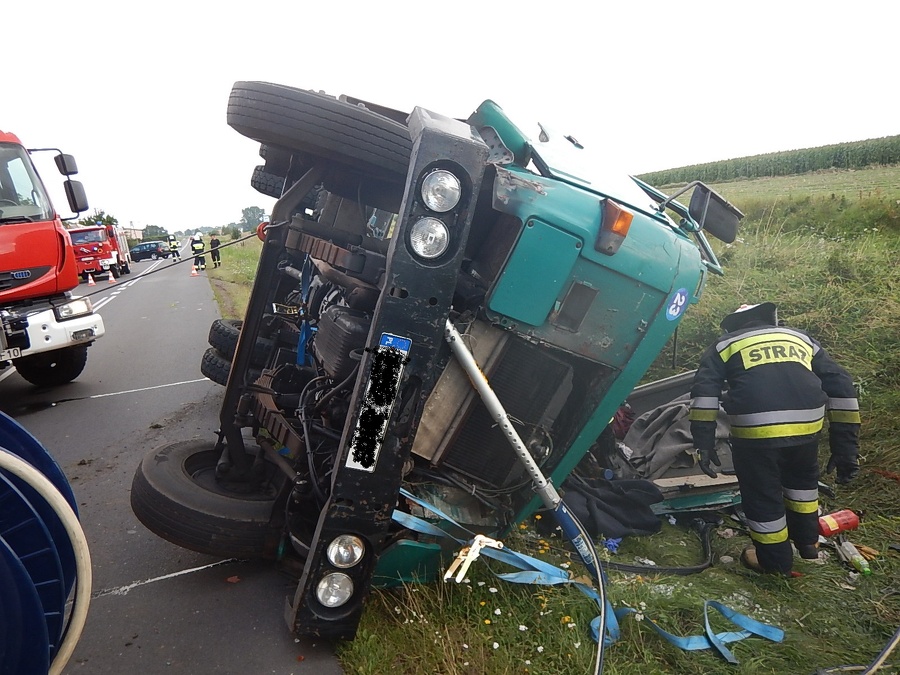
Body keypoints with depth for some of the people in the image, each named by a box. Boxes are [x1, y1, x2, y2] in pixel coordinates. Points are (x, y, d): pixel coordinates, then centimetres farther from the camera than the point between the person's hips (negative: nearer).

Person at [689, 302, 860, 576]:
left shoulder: (725, 344, 20)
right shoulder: (802, 339, 28)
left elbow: (704, 392, 5)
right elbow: (841, 386, 18)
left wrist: (704, 444, 4)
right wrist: (846, 447, 17)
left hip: (754, 430, -4)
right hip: (807, 426, 4)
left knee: (762, 494, 17)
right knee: (802, 477, 33)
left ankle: (775, 562, 35)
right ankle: (807, 541, 49)